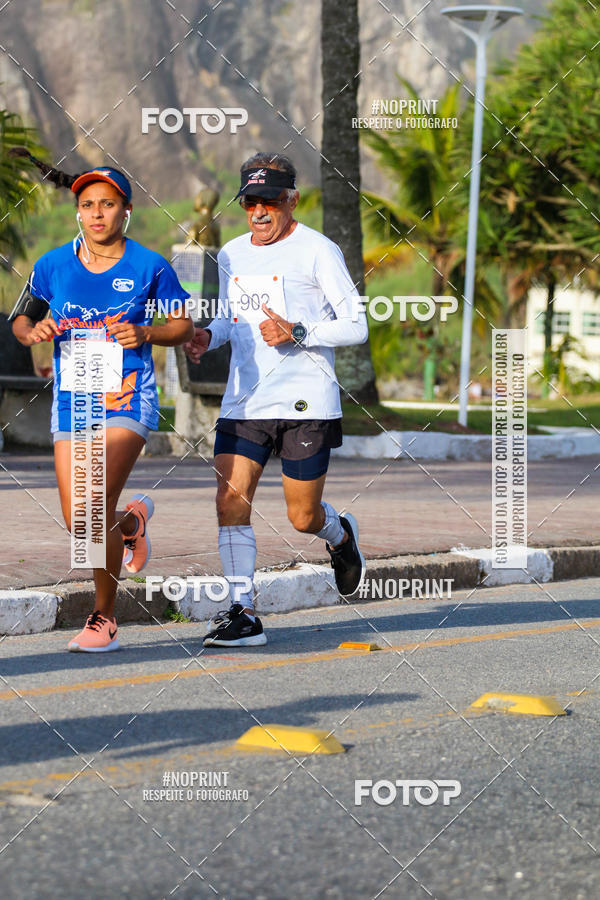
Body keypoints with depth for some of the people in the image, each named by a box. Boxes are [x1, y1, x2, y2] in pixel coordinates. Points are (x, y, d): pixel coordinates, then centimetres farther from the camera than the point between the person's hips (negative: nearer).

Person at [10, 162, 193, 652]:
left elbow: (184, 325, 5)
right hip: (72, 403, 4)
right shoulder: (53, 266, 3)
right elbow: (20, 321, 14)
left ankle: (105, 617, -5)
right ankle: (133, 521, 41)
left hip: (128, 399, -4)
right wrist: (34, 330, -9)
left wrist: (145, 333, -14)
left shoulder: (149, 267, -3)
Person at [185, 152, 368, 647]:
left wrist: (298, 333, -20)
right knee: (231, 500, -11)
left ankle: (341, 535, 39)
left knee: (303, 517, 3)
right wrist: (208, 335, 3)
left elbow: (357, 326, -7)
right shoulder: (232, 254, 11)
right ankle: (243, 612, -6)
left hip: (306, 402, -4)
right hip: (243, 399, 5)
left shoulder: (318, 251, -7)